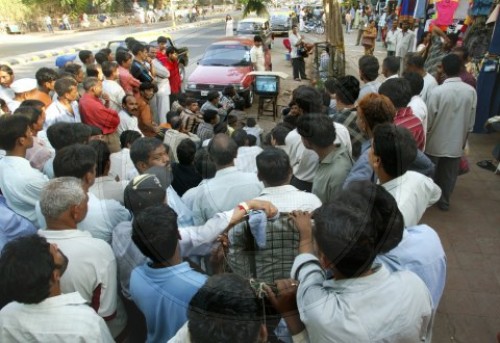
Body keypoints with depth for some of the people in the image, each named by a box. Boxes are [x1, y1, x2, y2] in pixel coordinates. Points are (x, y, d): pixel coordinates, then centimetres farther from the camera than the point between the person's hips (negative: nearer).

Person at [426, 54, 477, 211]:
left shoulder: (438, 91, -21)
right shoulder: (471, 91, -9)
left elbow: (429, 120, -14)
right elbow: (471, 122, 0)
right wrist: (463, 140, 15)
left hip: (436, 142, -3)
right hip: (456, 142, 3)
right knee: (449, 175, 18)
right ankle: (444, 201, 32)